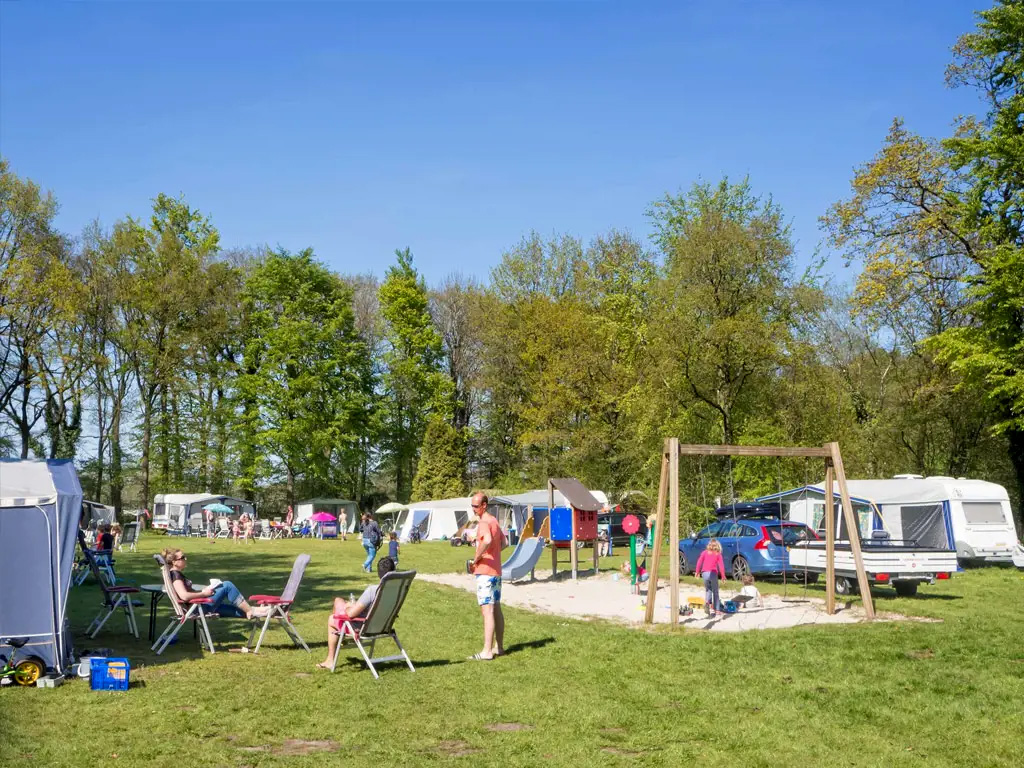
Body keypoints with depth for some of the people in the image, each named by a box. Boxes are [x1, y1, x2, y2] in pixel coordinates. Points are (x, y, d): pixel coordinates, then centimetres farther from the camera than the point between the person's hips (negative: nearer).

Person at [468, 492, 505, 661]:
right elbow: (503, 543, 25)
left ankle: (487, 651, -10)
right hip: (496, 571, 10)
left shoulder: (484, 522, -16)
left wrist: (476, 559, -23)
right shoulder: (494, 521, 14)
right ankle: (499, 646, 22)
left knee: (487, 610, -10)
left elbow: (487, 541, -35)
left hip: (485, 571, -10)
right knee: (496, 609, 14)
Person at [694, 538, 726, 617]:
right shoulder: (718, 554, 7)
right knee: (715, 592, 10)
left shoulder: (704, 552, 10)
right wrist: (723, 576, 1)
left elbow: (699, 561, 0)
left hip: (705, 573, 1)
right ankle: (716, 609, 5)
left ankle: (707, 602, -11)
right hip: (713, 573, -1)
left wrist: (697, 571, 3)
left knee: (708, 590, 17)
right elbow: (721, 565, -1)